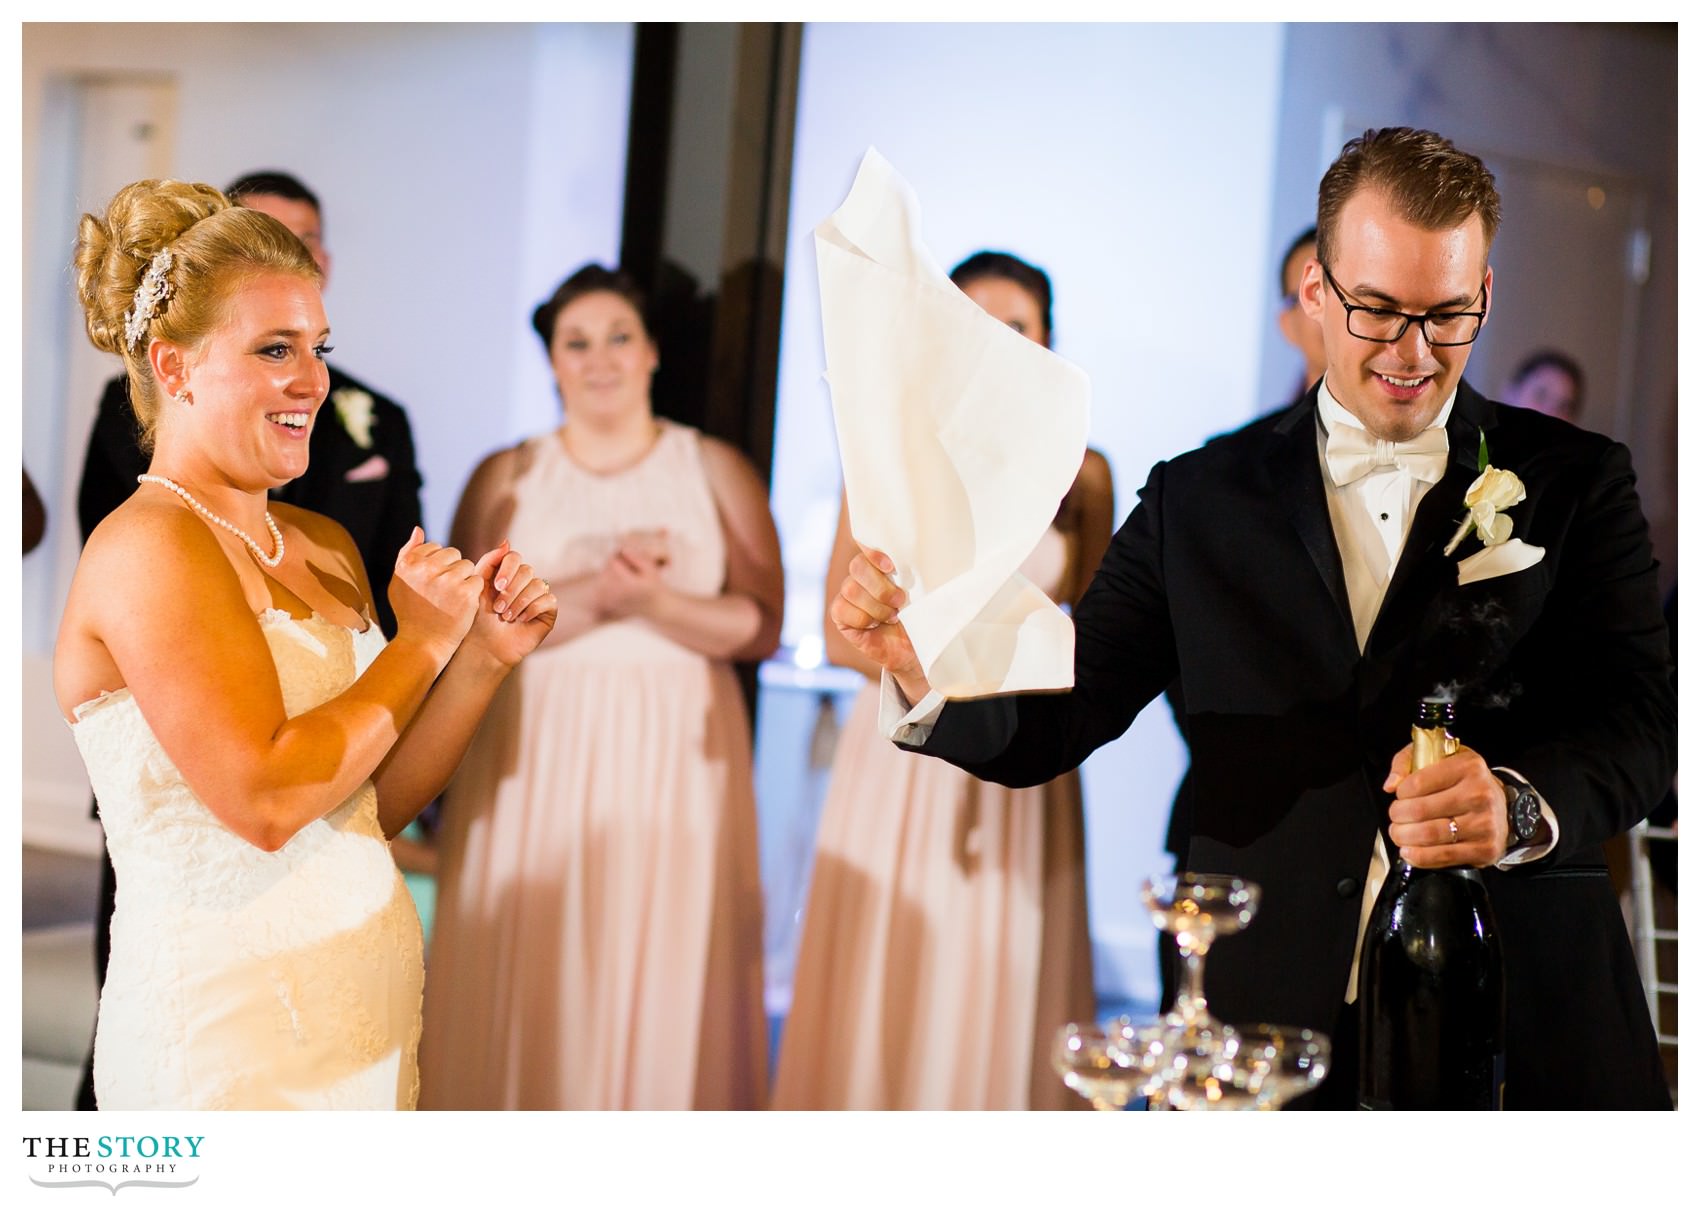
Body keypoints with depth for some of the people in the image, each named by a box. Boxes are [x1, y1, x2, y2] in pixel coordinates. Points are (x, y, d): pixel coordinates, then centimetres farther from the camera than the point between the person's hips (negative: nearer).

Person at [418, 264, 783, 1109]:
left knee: (660, 980, -1)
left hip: (674, 762, 0)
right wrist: (591, 594, -15)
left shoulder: (716, 472, 7)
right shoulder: (507, 477, 9)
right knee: (527, 985, -1)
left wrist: (655, 602, -15)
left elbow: (760, 627, -1)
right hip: (533, 762, 1)